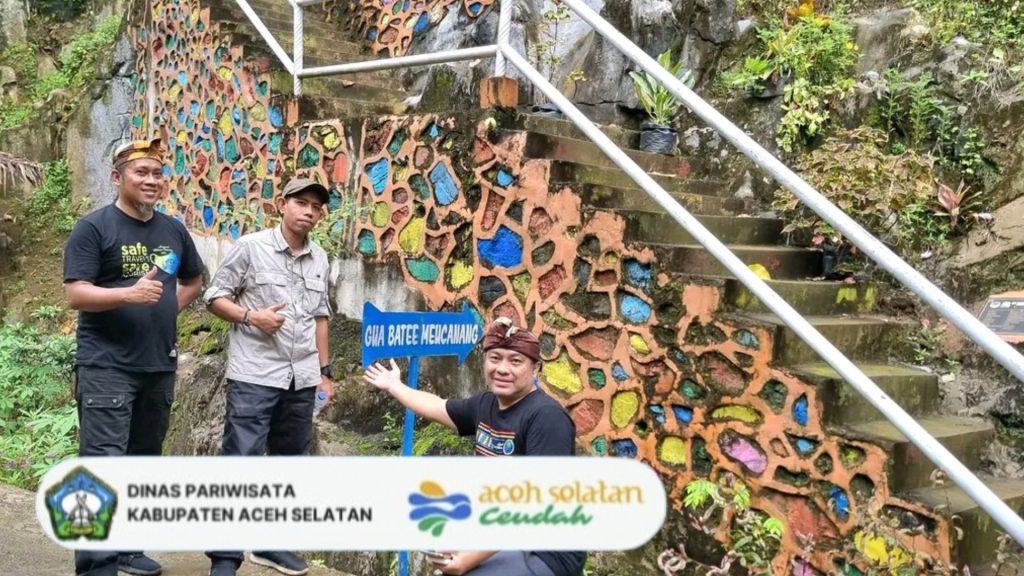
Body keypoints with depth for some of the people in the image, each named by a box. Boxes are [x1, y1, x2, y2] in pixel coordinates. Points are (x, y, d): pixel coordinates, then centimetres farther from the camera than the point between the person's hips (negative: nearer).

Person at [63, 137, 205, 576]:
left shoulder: (173, 230, 10)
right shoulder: (94, 227, -7)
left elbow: (194, 281, 25)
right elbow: (75, 294, -14)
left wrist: (168, 309, 8)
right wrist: (128, 294, -29)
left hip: (160, 366, 6)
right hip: (106, 367, -6)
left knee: (143, 462, 15)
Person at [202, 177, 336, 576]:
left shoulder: (319, 259, 12)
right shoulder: (250, 247, -4)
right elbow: (214, 296, -2)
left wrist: (324, 371, 15)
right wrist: (251, 316, -18)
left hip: (302, 380, 6)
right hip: (253, 376, -6)